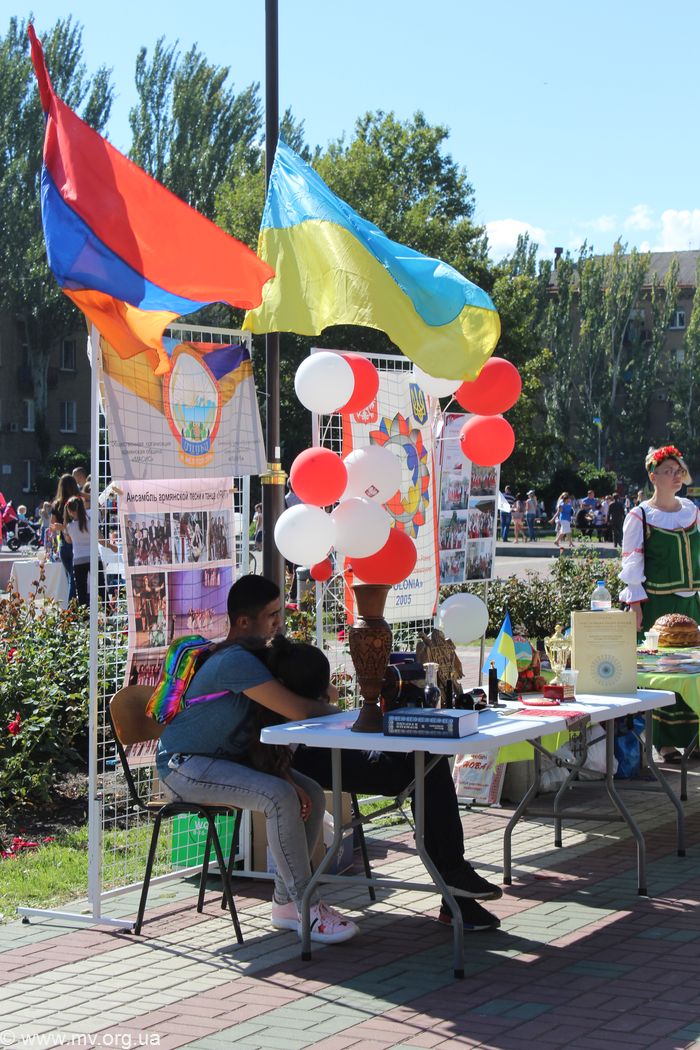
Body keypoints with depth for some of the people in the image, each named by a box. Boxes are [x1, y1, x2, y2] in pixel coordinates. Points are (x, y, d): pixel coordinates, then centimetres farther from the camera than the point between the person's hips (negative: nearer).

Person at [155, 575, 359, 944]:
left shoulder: (250, 655, 8)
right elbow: (297, 711, -28)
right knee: (281, 797, -29)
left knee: (312, 795, -2)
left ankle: (285, 901, 4)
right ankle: (304, 907, -20)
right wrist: (328, 704, -6)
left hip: (228, 757, 10)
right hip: (183, 766, -10)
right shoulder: (236, 661, -24)